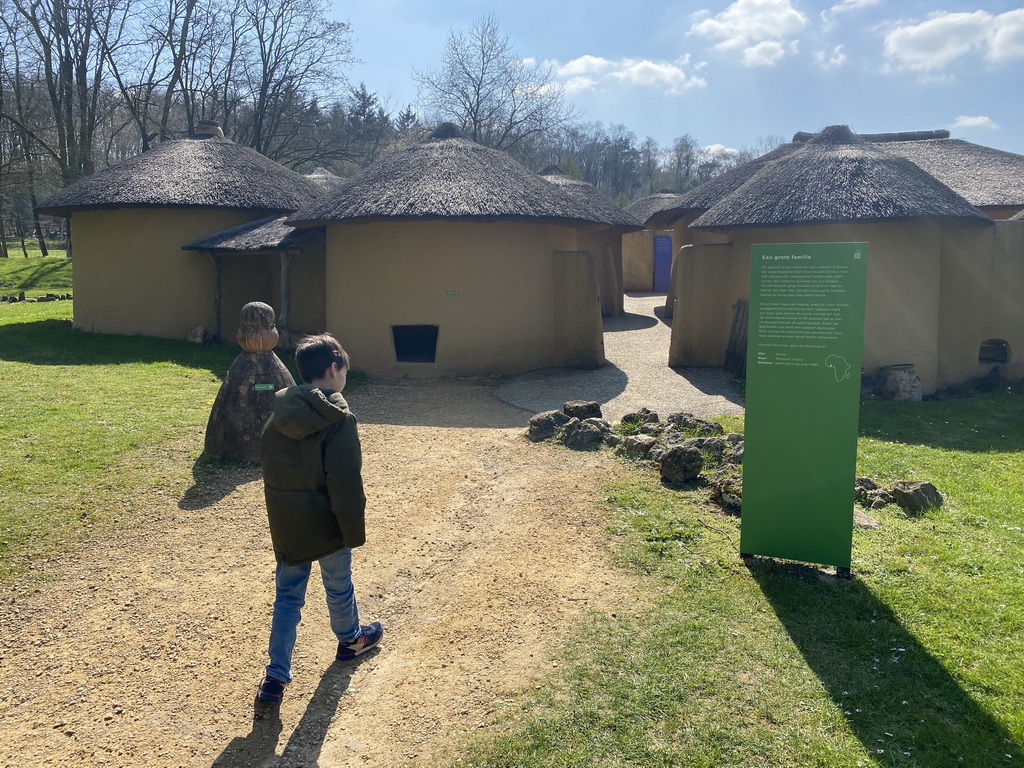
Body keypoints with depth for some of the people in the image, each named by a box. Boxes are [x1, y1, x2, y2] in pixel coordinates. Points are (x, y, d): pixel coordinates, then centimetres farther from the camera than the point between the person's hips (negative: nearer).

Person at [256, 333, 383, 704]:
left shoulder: (280, 413, 0)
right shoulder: (338, 419, -20)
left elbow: (269, 468, 8)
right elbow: (346, 484, -21)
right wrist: (354, 530, -12)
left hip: (285, 526, 5)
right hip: (326, 524, -5)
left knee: (288, 594, 13)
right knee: (339, 586, 19)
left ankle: (276, 675, 11)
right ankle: (350, 640, 44)